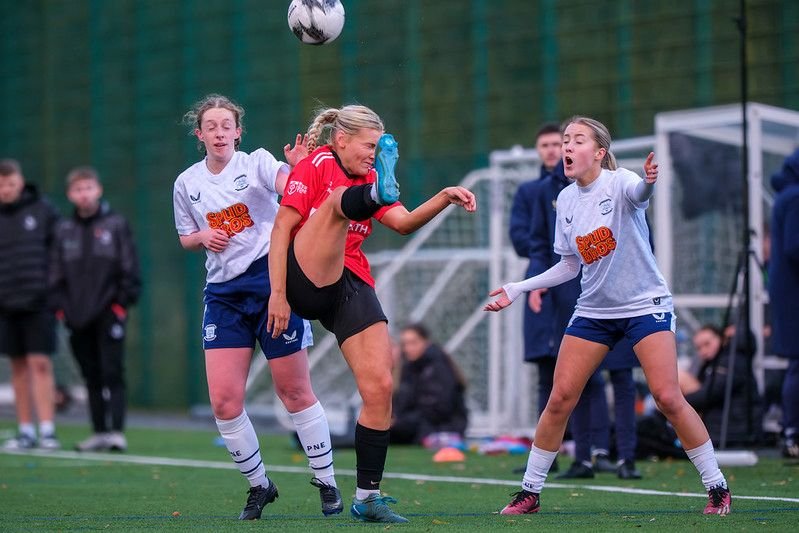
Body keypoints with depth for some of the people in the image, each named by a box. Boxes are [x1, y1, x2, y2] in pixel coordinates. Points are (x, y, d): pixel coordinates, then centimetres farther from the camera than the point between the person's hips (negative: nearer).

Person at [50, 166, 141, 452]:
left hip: (109, 313, -4)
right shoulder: (64, 230, 11)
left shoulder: (116, 224, 2)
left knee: (112, 373, -8)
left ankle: (116, 431, -10)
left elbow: (130, 268, 1)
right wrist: (60, 306, 4)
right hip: (77, 317, 4)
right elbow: (56, 273, 13)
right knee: (92, 376, 8)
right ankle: (99, 431, 13)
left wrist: (123, 301, -7)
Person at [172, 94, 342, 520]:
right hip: (223, 293, 4)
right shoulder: (187, 183, 7)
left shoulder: (257, 163, -5)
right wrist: (203, 237, -3)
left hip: (272, 282, -4)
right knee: (223, 401, -4)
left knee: (294, 391, 1)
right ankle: (259, 485, 15)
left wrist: (299, 167, -45)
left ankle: (327, 482, 15)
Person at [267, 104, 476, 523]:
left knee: (380, 387, -5)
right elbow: (282, 229, -6)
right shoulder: (316, 165, 1)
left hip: (352, 287, 6)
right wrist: (277, 294, -14)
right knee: (340, 199, -25)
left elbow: (404, 223, 6)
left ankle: (367, 497, 3)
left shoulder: (369, 178, 21)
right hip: (307, 281, -6)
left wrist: (445, 198, -11)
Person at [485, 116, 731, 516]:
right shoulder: (566, 200, 3)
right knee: (559, 399, -1)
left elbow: (639, 193, -40)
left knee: (667, 397, -14)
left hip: (645, 304, -5)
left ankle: (717, 488, -2)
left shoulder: (618, 182, -14)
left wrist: (648, 183, -64)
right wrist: (518, 289, 7)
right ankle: (529, 493, 10)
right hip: (593, 310, 5)